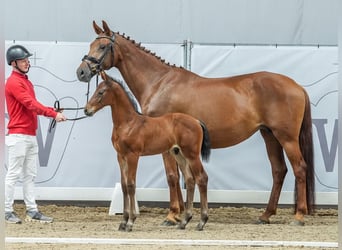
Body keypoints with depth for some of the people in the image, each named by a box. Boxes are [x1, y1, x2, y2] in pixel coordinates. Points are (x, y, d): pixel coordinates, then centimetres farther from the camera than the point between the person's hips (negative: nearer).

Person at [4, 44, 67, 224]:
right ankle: (7, 211, -3)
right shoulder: (14, 82, -12)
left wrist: (52, 111, 4)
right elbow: (30, 104, -21)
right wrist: (53, 114, -23)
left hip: (31, 135, 10)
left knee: (29, 175, 10)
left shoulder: (26, 81, 18)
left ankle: (32, 211, 12)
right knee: (13, 174, -6)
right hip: (18, 135, -10)